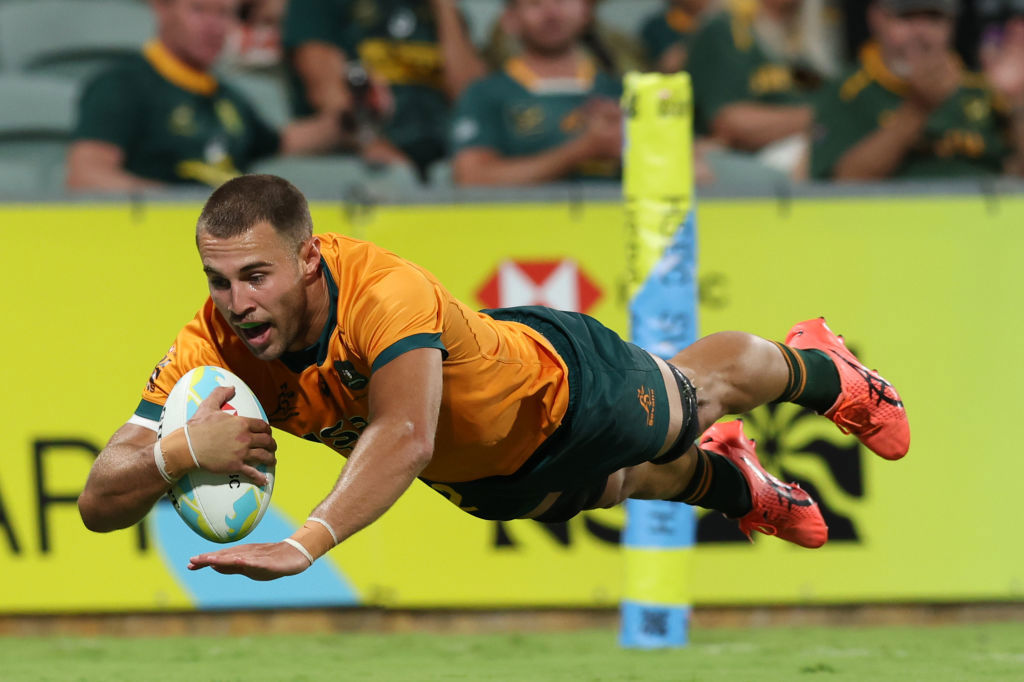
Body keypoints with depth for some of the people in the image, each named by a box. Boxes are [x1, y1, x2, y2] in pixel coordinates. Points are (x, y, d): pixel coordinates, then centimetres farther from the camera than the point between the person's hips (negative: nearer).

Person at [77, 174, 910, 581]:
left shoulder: (385, 294, -48)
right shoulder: (212, 351, -35)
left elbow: (405, 437, -63)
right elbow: (100, 503, -37)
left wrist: (305, 544, -76)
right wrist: (180, 452, -59)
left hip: (564, 385, -4)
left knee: (701, 393, 29)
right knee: (620, 486, 36)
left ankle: (819, 366, 62)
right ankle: (726, 479, 69)